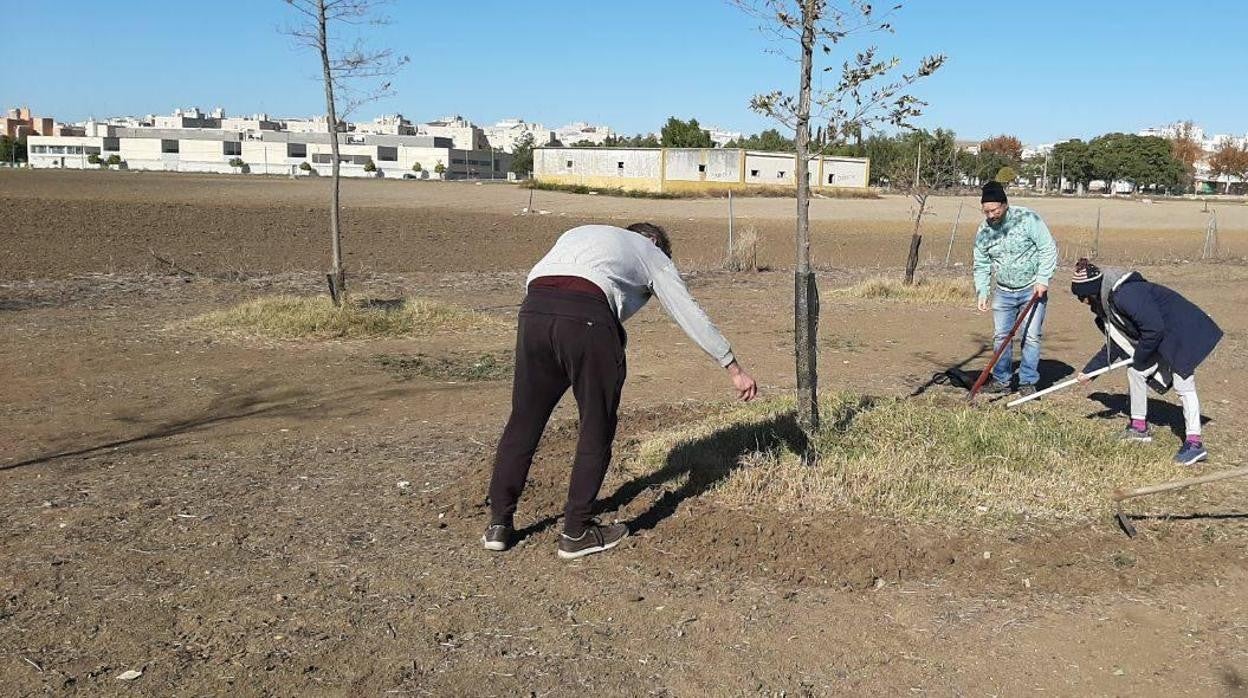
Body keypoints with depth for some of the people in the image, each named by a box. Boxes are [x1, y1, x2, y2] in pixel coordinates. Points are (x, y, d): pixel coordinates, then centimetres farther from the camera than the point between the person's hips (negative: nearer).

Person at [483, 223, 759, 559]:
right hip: (588, 318, -4)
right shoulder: (653, 255, 27)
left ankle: (499, 524, 22)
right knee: (597, 428, 10)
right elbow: (691, 315, 25)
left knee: (523, 420, 15)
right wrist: (735, 370, 31)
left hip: (533, 309, 5)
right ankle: (576, 532, 15)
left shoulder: (578, 233, 39)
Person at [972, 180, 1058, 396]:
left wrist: (1043, 280, -17)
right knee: (1000, 336, 5)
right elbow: (981, 265, 6)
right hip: (1004, 291, 4)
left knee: (1031, 336, -4)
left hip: (1032, 289, -4)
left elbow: (1048, 249, -11)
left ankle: (1028, 382, 6)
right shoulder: (983, 231, -1)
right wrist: (981, 292, -5)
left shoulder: (1027, 219, -14)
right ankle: (1001, 380, 17)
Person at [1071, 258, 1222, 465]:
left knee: (1183, 384, -13)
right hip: (1161, 340, 10)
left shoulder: (1124, 295, -26)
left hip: (1185, 332, -10)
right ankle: (1140, 427, 20)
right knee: (1135, 371, 10)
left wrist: (1140, 357, -11)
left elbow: (1154, 329, -26)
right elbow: (1115, 345, 13)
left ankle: (1195, 443, -12)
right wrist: (1089, 371, 11)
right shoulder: (1107, 302, 6)